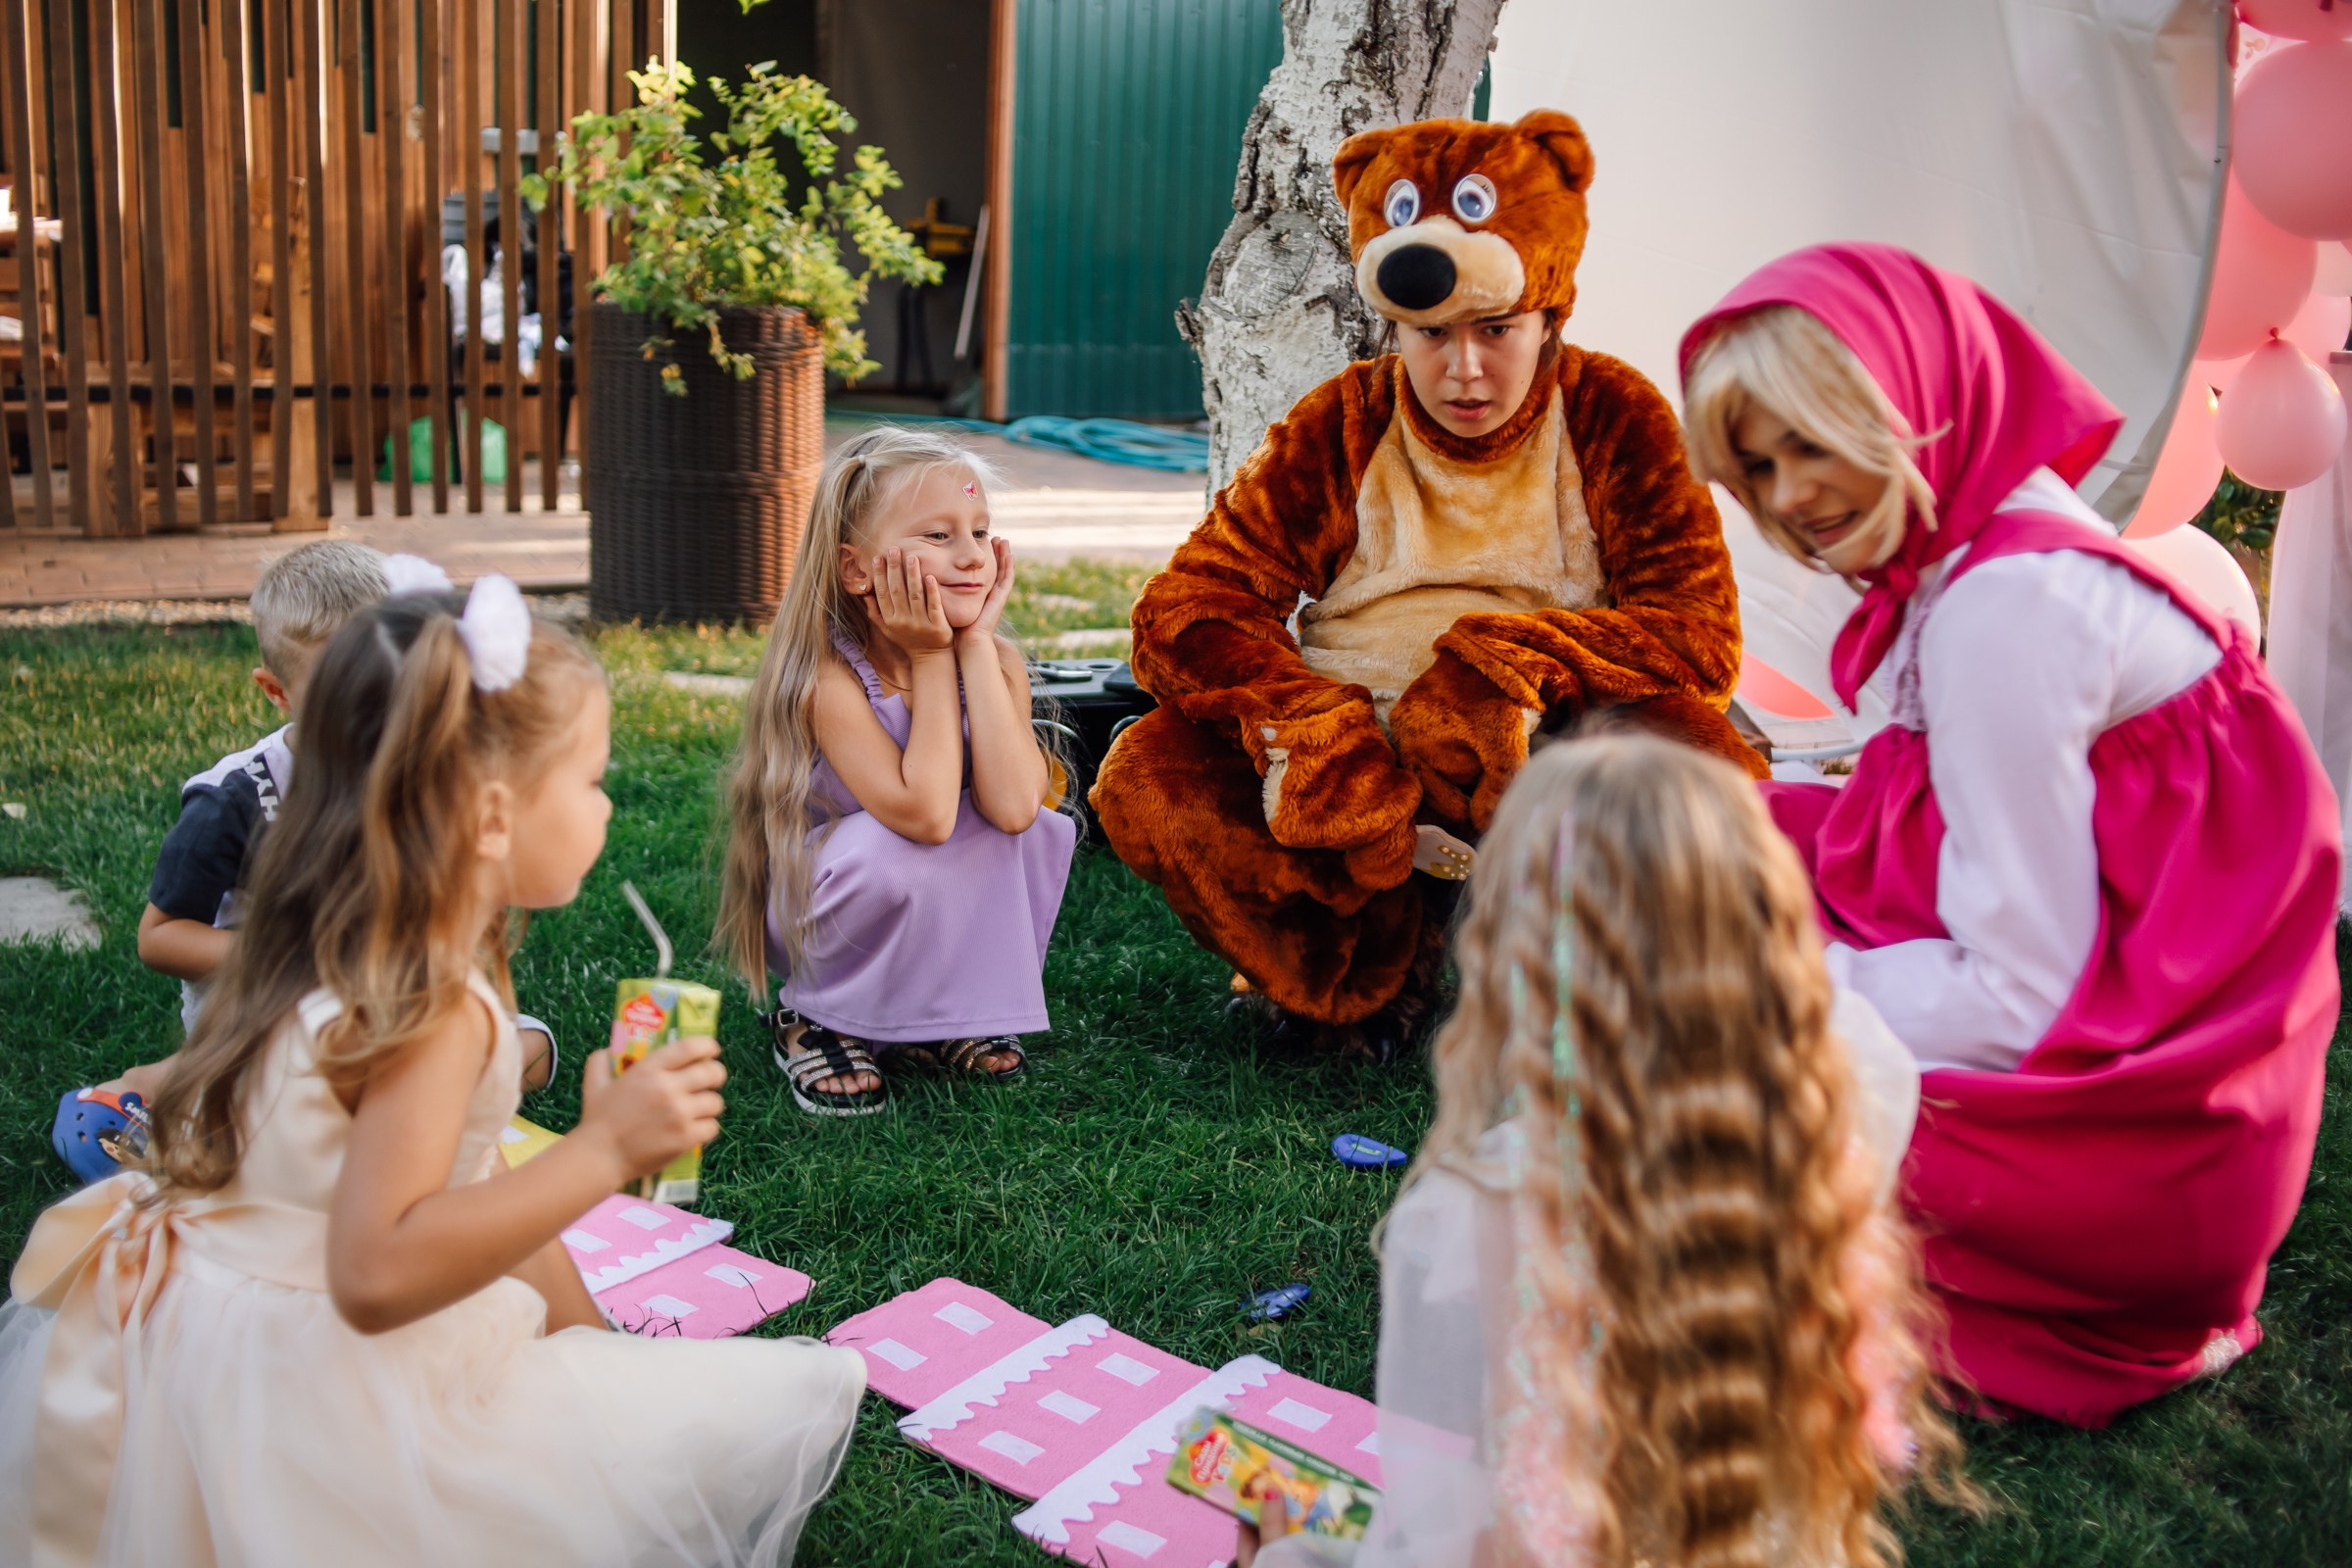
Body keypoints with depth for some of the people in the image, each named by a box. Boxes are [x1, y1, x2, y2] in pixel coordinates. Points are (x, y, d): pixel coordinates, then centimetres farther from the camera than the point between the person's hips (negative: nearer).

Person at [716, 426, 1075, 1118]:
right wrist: (932, 659, -29)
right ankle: (816, 1020, -6)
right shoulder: (828, 676, -26)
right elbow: (926, 814, -36)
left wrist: (974, 643, -26)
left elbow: (1012, 805, -30)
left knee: (1037, 827, -21)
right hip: (819, 912, -4)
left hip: (944, 917, 5)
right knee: (886, 850, -35)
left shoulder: (996, 660, -12)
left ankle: (943, 1015, 1)